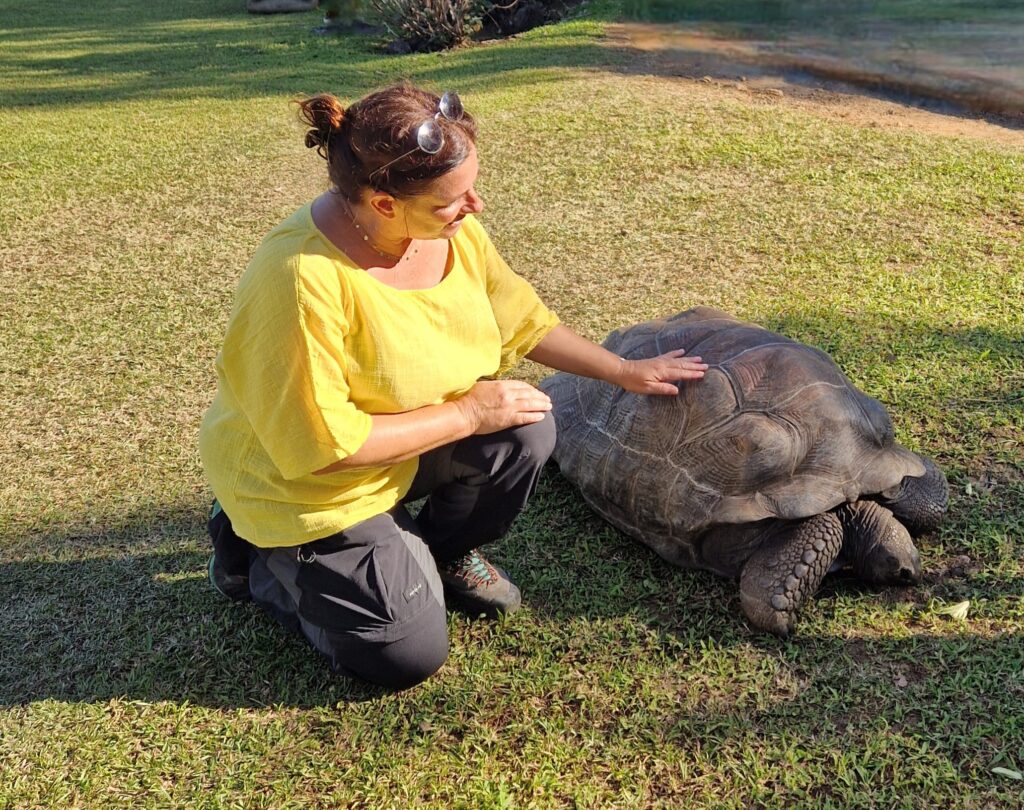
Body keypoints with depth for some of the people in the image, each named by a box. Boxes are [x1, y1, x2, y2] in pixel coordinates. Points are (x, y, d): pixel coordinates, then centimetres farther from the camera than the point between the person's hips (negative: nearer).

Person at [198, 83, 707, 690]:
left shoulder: (451, 227, -13)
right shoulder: (304, 280, -35)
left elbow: (521, 319, 4)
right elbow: (322, 445, -31)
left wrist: (624, 372, 4)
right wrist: (466, 414, -26)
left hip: (407, 446, 6)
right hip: (306, 487, -6)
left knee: (526, 430, -18)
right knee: (410, 655, -9)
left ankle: (445, 551, 11)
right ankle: (259, 560, 13)